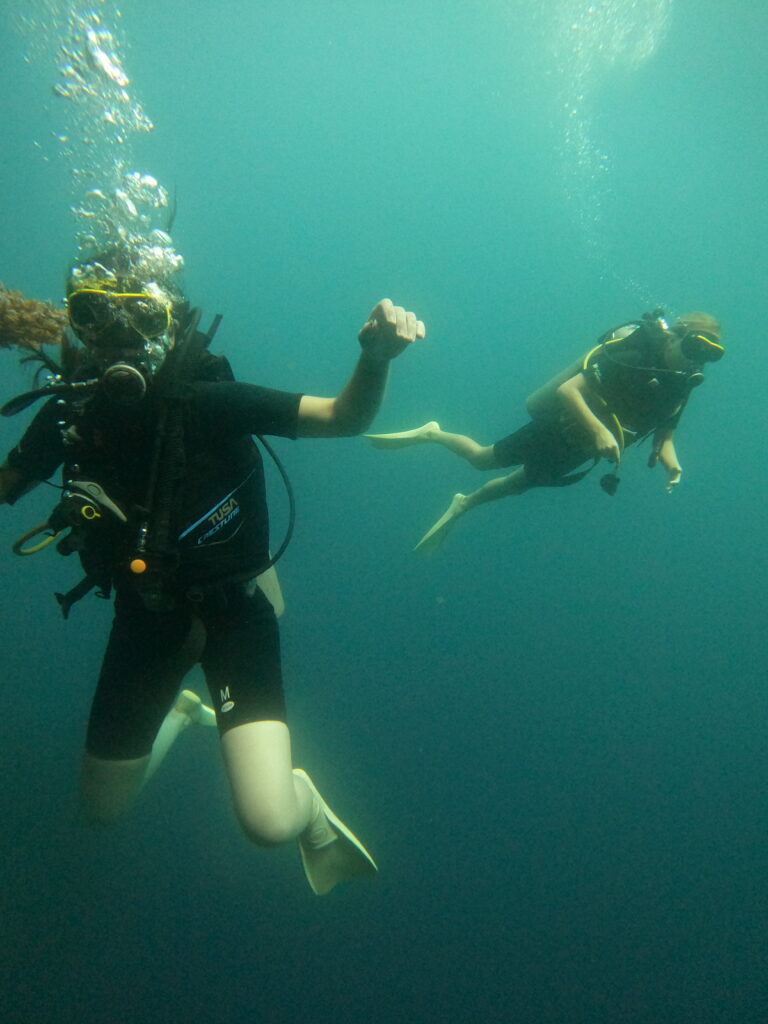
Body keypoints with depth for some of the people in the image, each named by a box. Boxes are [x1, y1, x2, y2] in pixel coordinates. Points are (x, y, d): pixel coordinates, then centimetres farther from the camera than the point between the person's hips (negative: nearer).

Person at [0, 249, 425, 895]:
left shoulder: (206, 401, -22)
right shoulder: (69, 413, -10)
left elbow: (344, 418, -24)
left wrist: (375, 357, -43)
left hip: (233, 609, -4)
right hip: (147, 616, 4)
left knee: (268, 820, -19)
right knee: (103, 810, 22)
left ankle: (308, 803, 20)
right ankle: (181, 712, 52)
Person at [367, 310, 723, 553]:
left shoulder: (680, 386, -7)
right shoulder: (633, 352, -28)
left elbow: (664, 427, 9)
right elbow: (567, 389, -33)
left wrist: (668, 455, -13)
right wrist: (599, 430, -45)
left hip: (578, 455, 7)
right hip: (557, 429, -7)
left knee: (518, 484, 24)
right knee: (483, 458, 8)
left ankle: (463, 504, 48)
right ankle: (431, 433, 34)